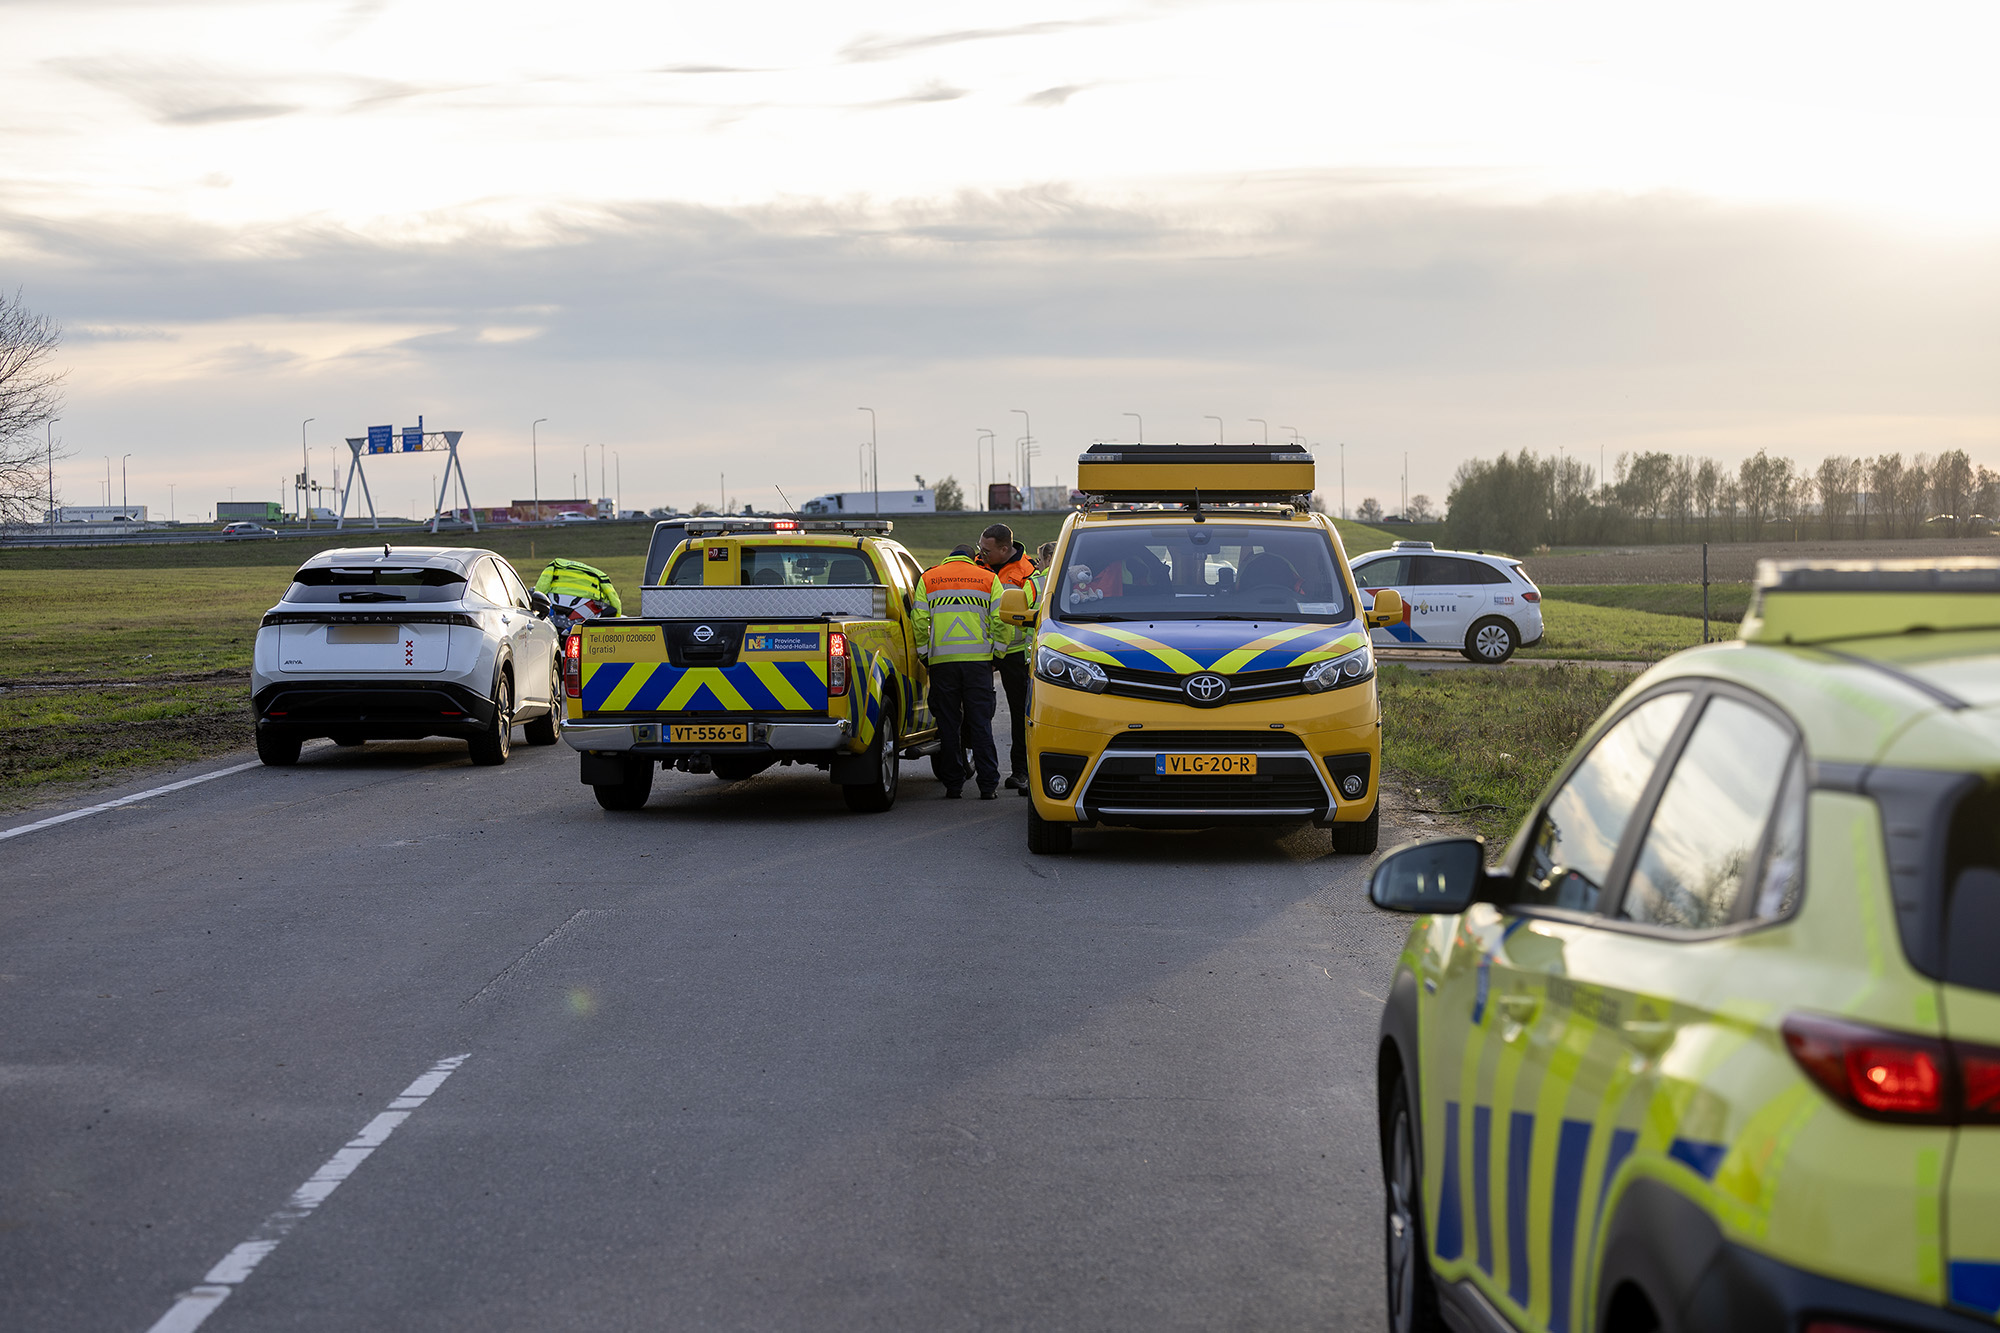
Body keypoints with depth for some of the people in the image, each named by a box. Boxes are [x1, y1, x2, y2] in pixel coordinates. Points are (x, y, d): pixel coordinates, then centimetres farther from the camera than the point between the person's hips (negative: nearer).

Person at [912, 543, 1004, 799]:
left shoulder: (928, 579, 9)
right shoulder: (988, 579, 9)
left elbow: (919, 621, 2)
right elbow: (999, 620, 1)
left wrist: (924, 653, 11)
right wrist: (996, 653, 8)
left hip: (941, 661, 0)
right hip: (978, 660, 0)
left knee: (948, 724, 6)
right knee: (981, 723, 3)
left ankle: (953, 784, 6)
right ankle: (988, 785, 0)